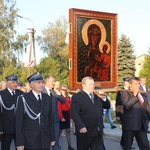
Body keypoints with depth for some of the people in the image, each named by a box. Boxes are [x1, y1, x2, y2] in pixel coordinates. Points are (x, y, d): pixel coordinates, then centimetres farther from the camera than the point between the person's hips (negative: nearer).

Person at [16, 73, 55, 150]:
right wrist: (20, 143, -10)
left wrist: (52, 138, 8)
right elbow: (19, 122, -8)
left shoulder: (47, 98, 6)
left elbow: (50, 119, 8)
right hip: (30, 142, -4)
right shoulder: (23, 99, -7)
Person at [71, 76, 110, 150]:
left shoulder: (97, 96, 16)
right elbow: (74, 113, -16)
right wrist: (81, 127, -26)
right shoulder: (77, 97, -7)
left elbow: (107, 106, 19)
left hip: (98, 132, 6)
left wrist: (104, 98, 0)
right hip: (85, 132, -5)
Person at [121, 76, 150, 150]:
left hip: (141, 125, 5)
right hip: (129, 125, -5)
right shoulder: (125, 93, -2)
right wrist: (134, 95, -11)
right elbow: (127, 105, -19)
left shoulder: (143, 95, 16)